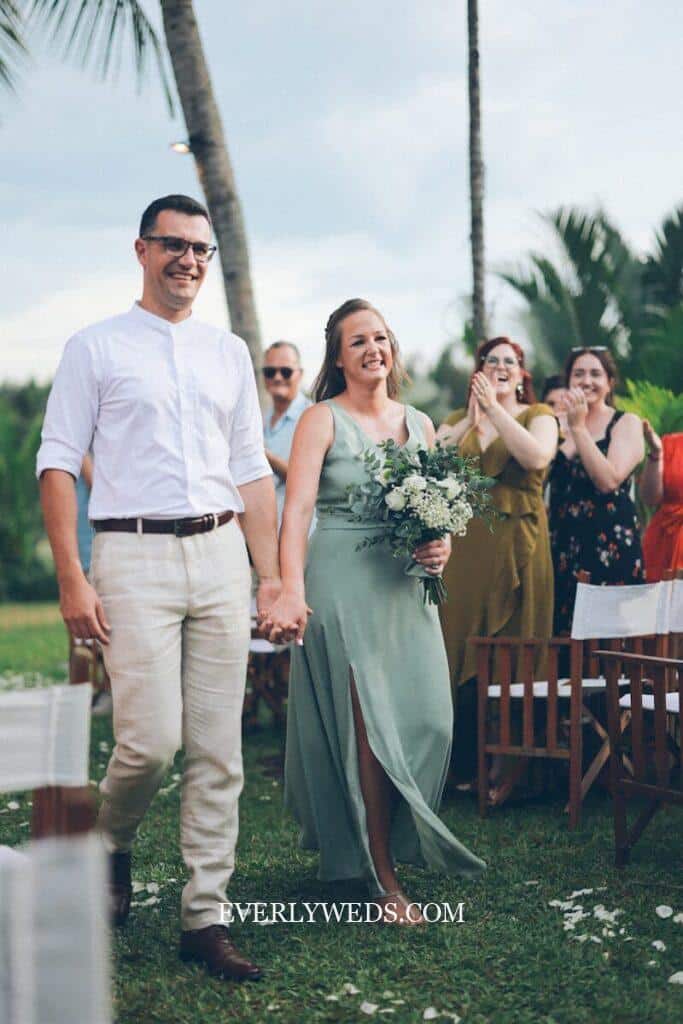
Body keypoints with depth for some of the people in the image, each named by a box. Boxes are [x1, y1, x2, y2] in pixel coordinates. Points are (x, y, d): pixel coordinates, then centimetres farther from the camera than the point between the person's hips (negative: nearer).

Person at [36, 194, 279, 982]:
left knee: (218, 750, 3)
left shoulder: (229, 353, 16)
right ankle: (110, 842, 21)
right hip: (134, 557, -4)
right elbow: (57, 464, -1)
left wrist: (272, 576, 8)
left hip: (219, 555, 4)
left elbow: (252, 472, 16)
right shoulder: (96, 347, 4)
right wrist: (72, 579, -10)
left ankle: (204, 918, 12)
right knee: (150, 738, -12)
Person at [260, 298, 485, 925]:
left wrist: (441, 546, -4)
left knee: (427, 717, 1)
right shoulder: (323, 420, -4)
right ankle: (382, 877, 5)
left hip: (405, 584, 5)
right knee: (369, 724, -5)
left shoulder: (419, 423, 13)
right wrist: (291, 591, -30)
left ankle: (394, 841, 24)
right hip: (342, 581, -5)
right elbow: (298, 508, -16)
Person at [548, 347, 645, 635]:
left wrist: (578, 427, -14)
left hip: (611, 544, -4)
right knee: (561, 628, 3)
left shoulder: (627, 423, 1)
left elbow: (608, 481, -15)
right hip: (563, 542, 4)